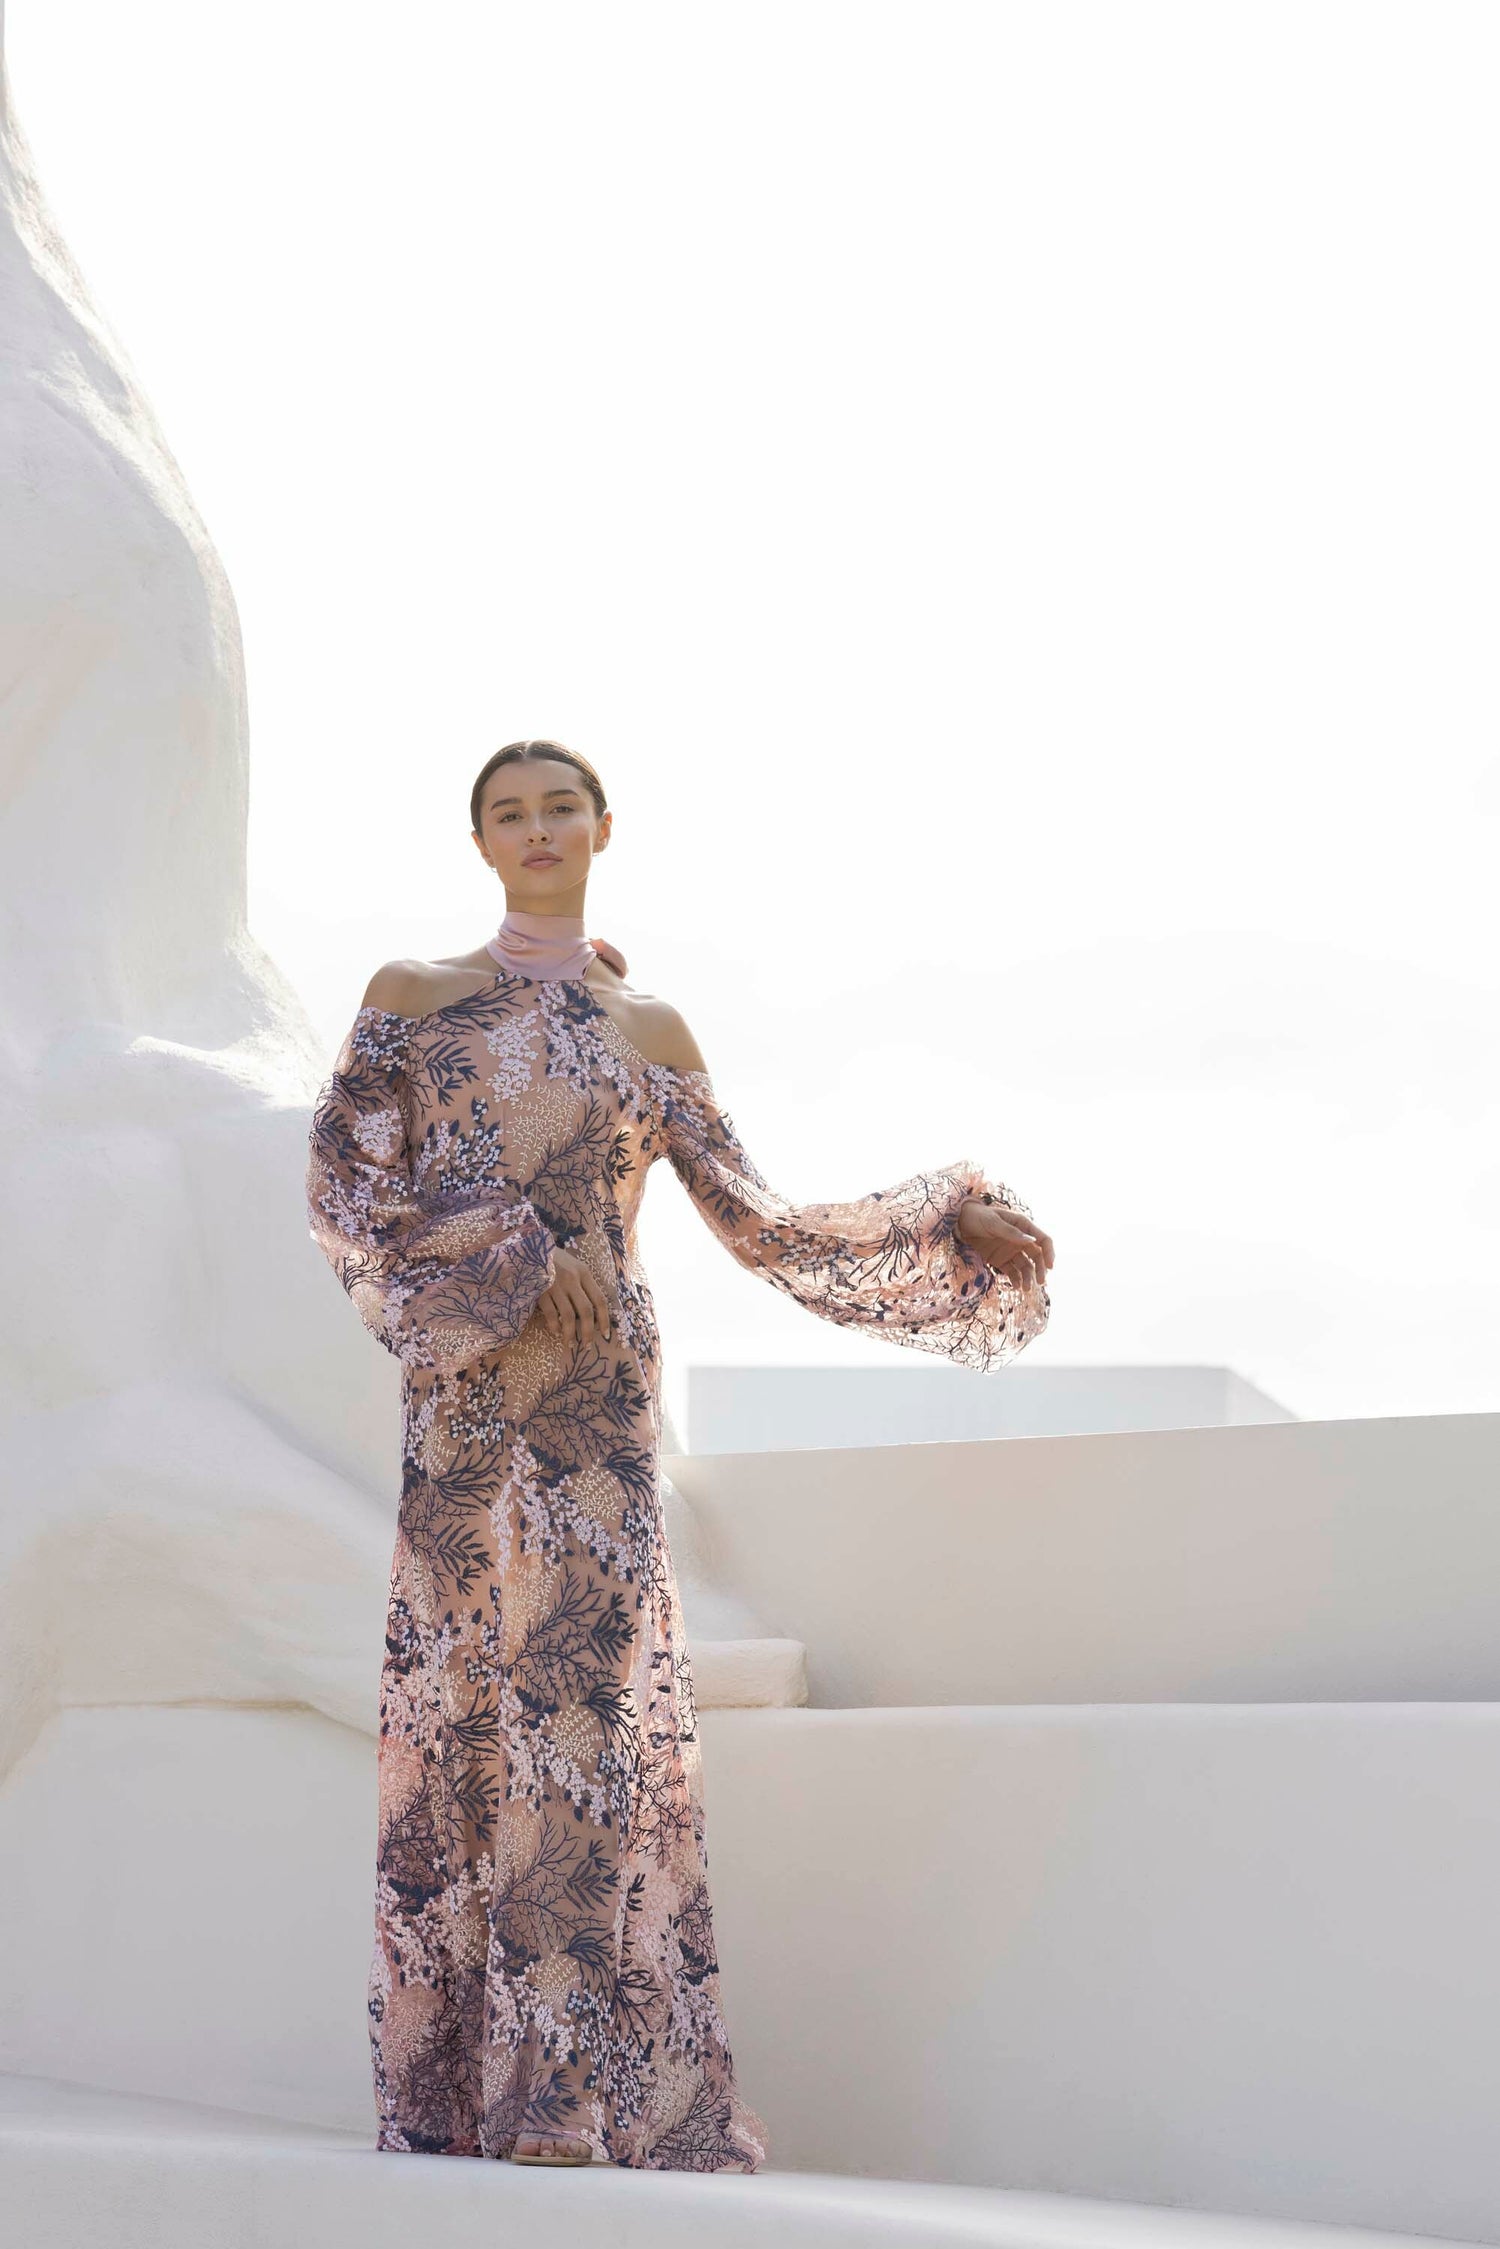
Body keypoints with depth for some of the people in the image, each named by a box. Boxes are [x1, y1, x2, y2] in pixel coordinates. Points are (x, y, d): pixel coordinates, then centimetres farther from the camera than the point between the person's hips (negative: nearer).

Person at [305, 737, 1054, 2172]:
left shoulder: (653, 1032, 17)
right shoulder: (410, 996, 13)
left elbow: (762, 1229, 18)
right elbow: (343, 1180, 0)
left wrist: (950, 1222, 13)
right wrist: (512, 1258, -10)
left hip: (596, 1398, 0)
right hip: (459, 1403, 0)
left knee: (587, 1704, -8)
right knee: (460, 1722, -2)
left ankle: (575, 2092, -8)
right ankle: (458, 2098, 2)